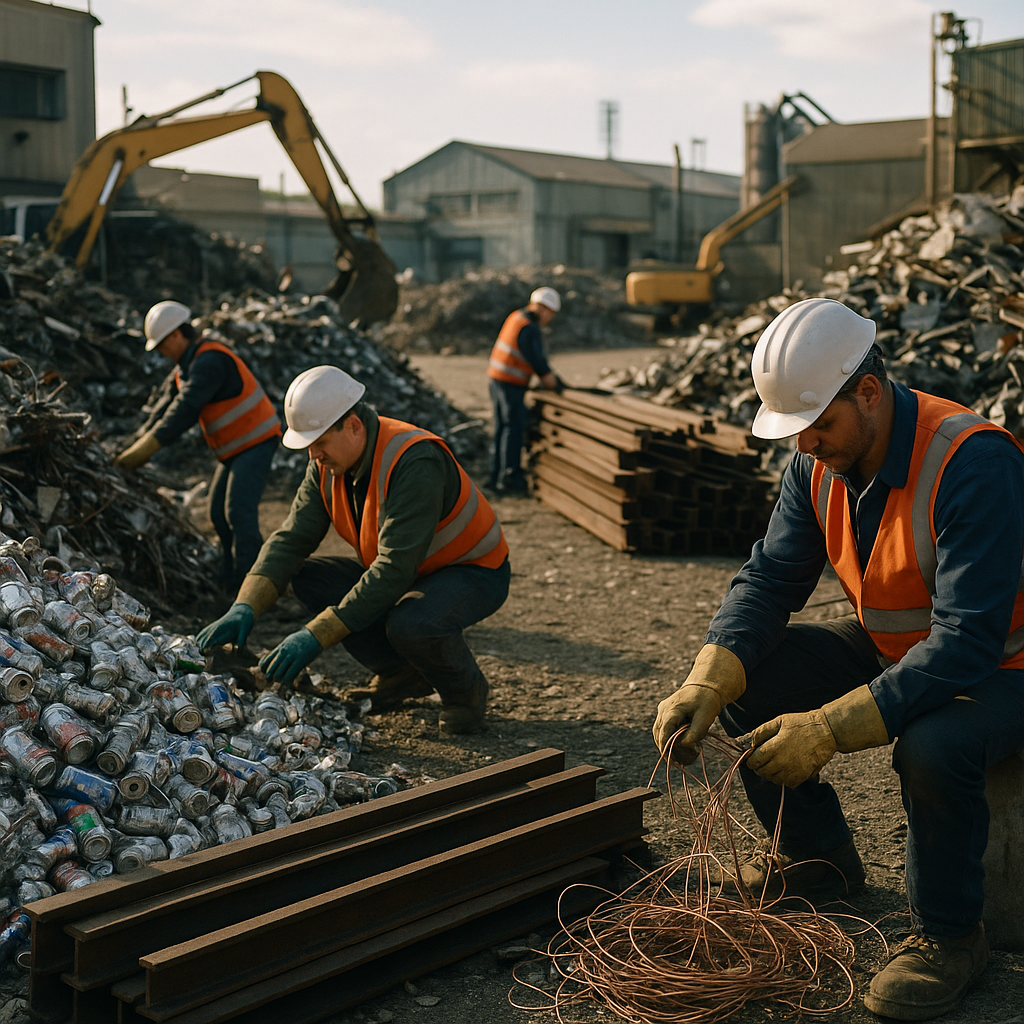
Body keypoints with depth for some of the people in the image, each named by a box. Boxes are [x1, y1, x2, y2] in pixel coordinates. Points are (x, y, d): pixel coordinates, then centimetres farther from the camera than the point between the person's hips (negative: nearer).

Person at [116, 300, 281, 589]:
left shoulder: (209, 361, -21)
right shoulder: (186, 365, 13)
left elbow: (186, 410, -28)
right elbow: (172, 406, 14)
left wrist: (145, 449, -28)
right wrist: (139, 443, 4)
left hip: (256, 442, -11)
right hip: (234, 447, 11)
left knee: (239, 512, -18)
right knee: (219, 513, 12)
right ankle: (233, 580, 21)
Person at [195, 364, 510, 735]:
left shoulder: (415, 464, -32)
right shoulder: (327, 464, -7)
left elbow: (394, 570, -36)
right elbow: (291, 539, -7)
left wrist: (315, 636, -37)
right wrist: (244, 608, -24)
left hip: (474, 572, -8)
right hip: (406, 573, 8)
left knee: (409, 623, -38)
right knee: (307, 577, -7)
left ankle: (465, 690, -4)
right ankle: (402, 675, 4)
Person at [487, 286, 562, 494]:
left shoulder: (515, 317, 13)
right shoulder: (529, 329, -17)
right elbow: (538, 362, -17)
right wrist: (555, 385, -6)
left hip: (495, 376, 10)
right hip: (511, 383, -10)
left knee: (502, 428, 13)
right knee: (515, 428, -6)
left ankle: (496, 476, 17)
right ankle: (510, 478, -4)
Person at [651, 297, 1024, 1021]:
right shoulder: (819, 462, -7)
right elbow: (770, 578, -6)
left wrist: (833, 727, -40)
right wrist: (705, 685, -23)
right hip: (889, 648, 7)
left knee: (934, 746, -38)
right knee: (746, 676, -6)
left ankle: (950, 935, -8)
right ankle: (820, 856, 16)